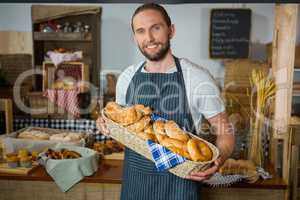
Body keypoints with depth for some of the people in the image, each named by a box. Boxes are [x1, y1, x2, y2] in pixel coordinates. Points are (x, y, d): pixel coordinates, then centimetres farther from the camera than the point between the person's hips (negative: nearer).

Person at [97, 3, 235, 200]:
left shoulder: (198, 78, -14)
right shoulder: (126, 77, 0)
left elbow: (225, 133, -6)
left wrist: (217, 160, -25)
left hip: (179, 181, -4)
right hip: (134, 180, 4)